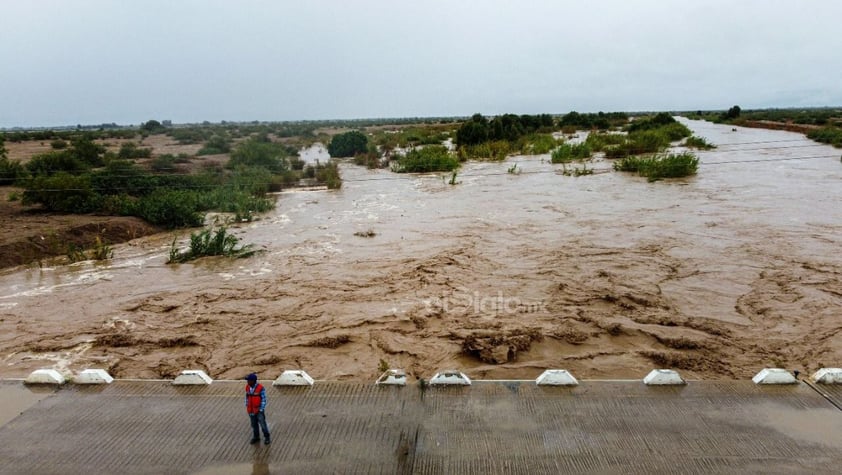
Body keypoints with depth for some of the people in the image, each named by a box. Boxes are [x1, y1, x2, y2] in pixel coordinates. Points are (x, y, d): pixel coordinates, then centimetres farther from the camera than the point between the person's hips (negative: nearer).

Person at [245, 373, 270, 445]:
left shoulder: (261, 388, -23)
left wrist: (261, 410, -17)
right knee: (254, 424, 16)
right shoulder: (247, 387, -6)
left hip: (259, 410, -5)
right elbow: (247, 397, 6)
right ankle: (256, 437, 33)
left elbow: (263, 400, -17)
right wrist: (247, 408, 6)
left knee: (262, 424, 3)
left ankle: (267, 438, 21)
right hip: (251, 410, 5)